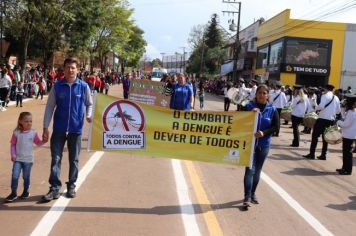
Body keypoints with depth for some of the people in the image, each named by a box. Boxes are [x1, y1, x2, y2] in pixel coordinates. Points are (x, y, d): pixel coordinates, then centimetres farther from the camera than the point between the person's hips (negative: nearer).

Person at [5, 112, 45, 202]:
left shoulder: (33, 133, -3)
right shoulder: (16, 133, -5)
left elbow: (38, 143, 6)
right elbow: (13, 144, 1)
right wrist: (13, 154, -6)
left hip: (28, 159, 0)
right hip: (18, 159, 0)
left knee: (26, 176, 10)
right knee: (15, 176, -6)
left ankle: (26, 191, 28)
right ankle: (13, 193, 6)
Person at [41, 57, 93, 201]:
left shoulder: (84, 86, -2)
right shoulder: (57, 86, -2)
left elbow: (89, 104, 10)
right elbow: (50, 107, 1)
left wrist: (89, 115, -11)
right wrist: (45, 127, -3)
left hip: (76, 129, 0)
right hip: (59, 129, 0)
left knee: (74, 159, 10)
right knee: (56, 159, 0)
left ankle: (71, 186, 23)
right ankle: (55, 187, 8)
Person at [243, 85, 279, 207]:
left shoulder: (272, 109, 1)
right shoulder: (249, 106, -2)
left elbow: (276, 126, -2)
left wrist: (264, 133, -18)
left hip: (264, 144, 2)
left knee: (257, 170, 12)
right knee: (250, 169, -10)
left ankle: (253, 193, 27)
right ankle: (247, 197, -9)